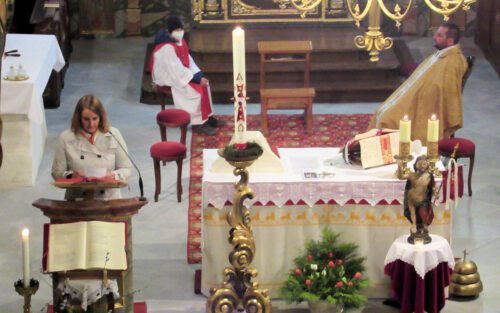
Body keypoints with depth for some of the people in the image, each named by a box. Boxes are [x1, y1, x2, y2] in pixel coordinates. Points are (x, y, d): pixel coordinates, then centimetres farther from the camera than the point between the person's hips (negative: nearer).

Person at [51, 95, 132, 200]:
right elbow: (57, 173, 7)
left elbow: (126, 169, 10)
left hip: (109, 199, 0)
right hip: (77, 201, 0)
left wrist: (113, 176, -11)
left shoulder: (113, 135, 6)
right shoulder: (66, 138, 4)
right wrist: (71, 176, -13)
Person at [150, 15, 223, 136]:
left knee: (204, 84, 0)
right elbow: (177, 70, -29)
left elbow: (188, 59, 10)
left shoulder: (180, 41, 3)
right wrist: (196, 78, -24)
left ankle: (207, 116, 8)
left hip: (180, 73, 10)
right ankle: (198, 123, -13)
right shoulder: (167, 48, -28)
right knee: (195, 90, -22)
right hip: (168, 78, -10)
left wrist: (198, 74, -4)